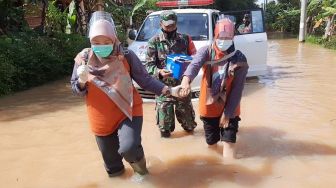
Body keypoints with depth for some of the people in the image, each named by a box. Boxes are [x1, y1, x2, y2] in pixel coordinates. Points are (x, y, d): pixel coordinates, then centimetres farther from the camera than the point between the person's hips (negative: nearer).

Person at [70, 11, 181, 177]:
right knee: (110, 158, 15)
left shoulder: (126, 57, -12)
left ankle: (137, 159, 10)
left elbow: (145, 80, -7)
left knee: (129, 148, -26)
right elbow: (76, 90, 2)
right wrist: (82, 80, -20)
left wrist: (169, 90, -17)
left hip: (128, 111, -2)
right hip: (101, 119, 3)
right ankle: (116, 172, 49)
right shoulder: (83, 59, -6)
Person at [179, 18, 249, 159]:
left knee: (228, 143, -4)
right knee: (211, 142, 16)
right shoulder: (206, 52, -9)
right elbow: (194, 64, -32)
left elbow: (237, 90, -10)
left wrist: (227, 113, -14)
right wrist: (186, 79, -54)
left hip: (228, 109, -1)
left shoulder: (239, 59, -11)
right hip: (208, 107, 2)